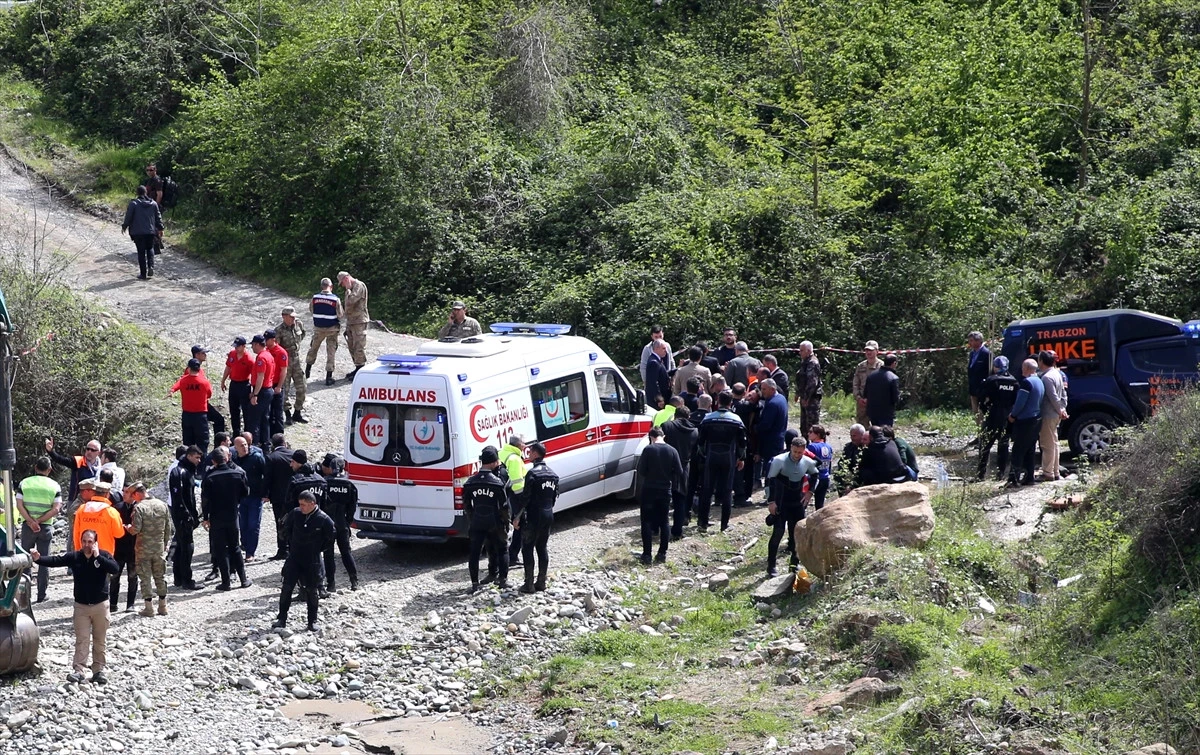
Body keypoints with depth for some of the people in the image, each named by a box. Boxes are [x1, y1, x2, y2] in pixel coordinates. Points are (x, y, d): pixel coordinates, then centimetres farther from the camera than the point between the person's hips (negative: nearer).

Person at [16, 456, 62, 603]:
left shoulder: (24, 483, 0)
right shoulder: (54, 486, -1)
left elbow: (19, 505, -9)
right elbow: (56, 509, -10)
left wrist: (31, 521, -12)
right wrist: (39, 521, -10)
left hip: (27, 525, 0)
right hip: (46, 527, 0)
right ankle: (41, 595, 6)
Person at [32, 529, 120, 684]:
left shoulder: (104, 555, -5)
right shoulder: (74, 556, -2)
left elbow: (114, 568, -21)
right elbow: (55, 561, -12)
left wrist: (98, 557, -24)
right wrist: (39, 559, -29)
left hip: (100, 605, -1)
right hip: (81, 606, 1)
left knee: (99, 641, 8)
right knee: (81, 640, -2)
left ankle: (98, 670, 14)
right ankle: (79, 670, -5)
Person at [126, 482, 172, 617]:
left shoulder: (139, 507, -14)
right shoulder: (162, 505, 3)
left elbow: (136, 529, -19)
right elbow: (168, 528, 6)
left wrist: (128, 527, 2)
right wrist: (166, 544, 16)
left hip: (143, 549, -5)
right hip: (159, 548, 5)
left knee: (145, 577, 4)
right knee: (160, 576, 15)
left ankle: (148, 607, 5)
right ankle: (163, 606, 18)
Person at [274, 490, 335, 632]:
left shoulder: (324, 519, -14)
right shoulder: (295, 513, -5)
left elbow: (330, 540, -1)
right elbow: (286, 528, 14)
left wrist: (316, 550, 0)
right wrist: (290, 544, 10)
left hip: (312, 562, -2)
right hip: (294, 558, 2)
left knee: (312, 590, 5)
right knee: (286, 587, 0)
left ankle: (312, 621, 16)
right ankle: (282, 619, 10)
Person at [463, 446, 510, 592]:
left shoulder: (470, 482, -2)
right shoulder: (497, 482, -11)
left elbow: (466, 506, 5)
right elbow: (504, 506, -7)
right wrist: (505, 522, 6)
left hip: (476, 523, 2)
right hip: (494, 523, -2)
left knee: (474, 552, 5)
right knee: (501, 550, 13)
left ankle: (475, 582, 4)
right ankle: (503, 579, 12)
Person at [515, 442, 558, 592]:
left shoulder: (533, 473, -15)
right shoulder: (552, 474, 10)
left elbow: (526, 497, -17)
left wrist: (518, 518, -12)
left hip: (533, 517, -7)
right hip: (548, 515, 7)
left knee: (527, 549, -1)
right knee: (542, 548, 13)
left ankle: (529, 584, -3)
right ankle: (541, 582, 15)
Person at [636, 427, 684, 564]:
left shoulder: (648, 450, -11)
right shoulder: (672, 451, -3)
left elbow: (641, 471, -12)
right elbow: (679, 472, -4)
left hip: (649, 490, -3)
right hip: (665, 490, 3)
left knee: (647, 522, 4)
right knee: (664, 522, 13)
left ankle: (647, 554, 1)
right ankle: (662, 554, 13)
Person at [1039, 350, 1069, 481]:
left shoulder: (1046, 377, -19)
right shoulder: (1057, 374, 11)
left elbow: (1053, 397, -22)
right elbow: (1063, 394, 14)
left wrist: (1060, 411, -11)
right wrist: (1063, 409, 10)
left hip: (1048, 415, -10)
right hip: (1055, 415, 10)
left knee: (1047, 445, -4)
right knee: (1054, 443, 16)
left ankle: (1048, 473, -1)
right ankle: (1055, 472, 22)